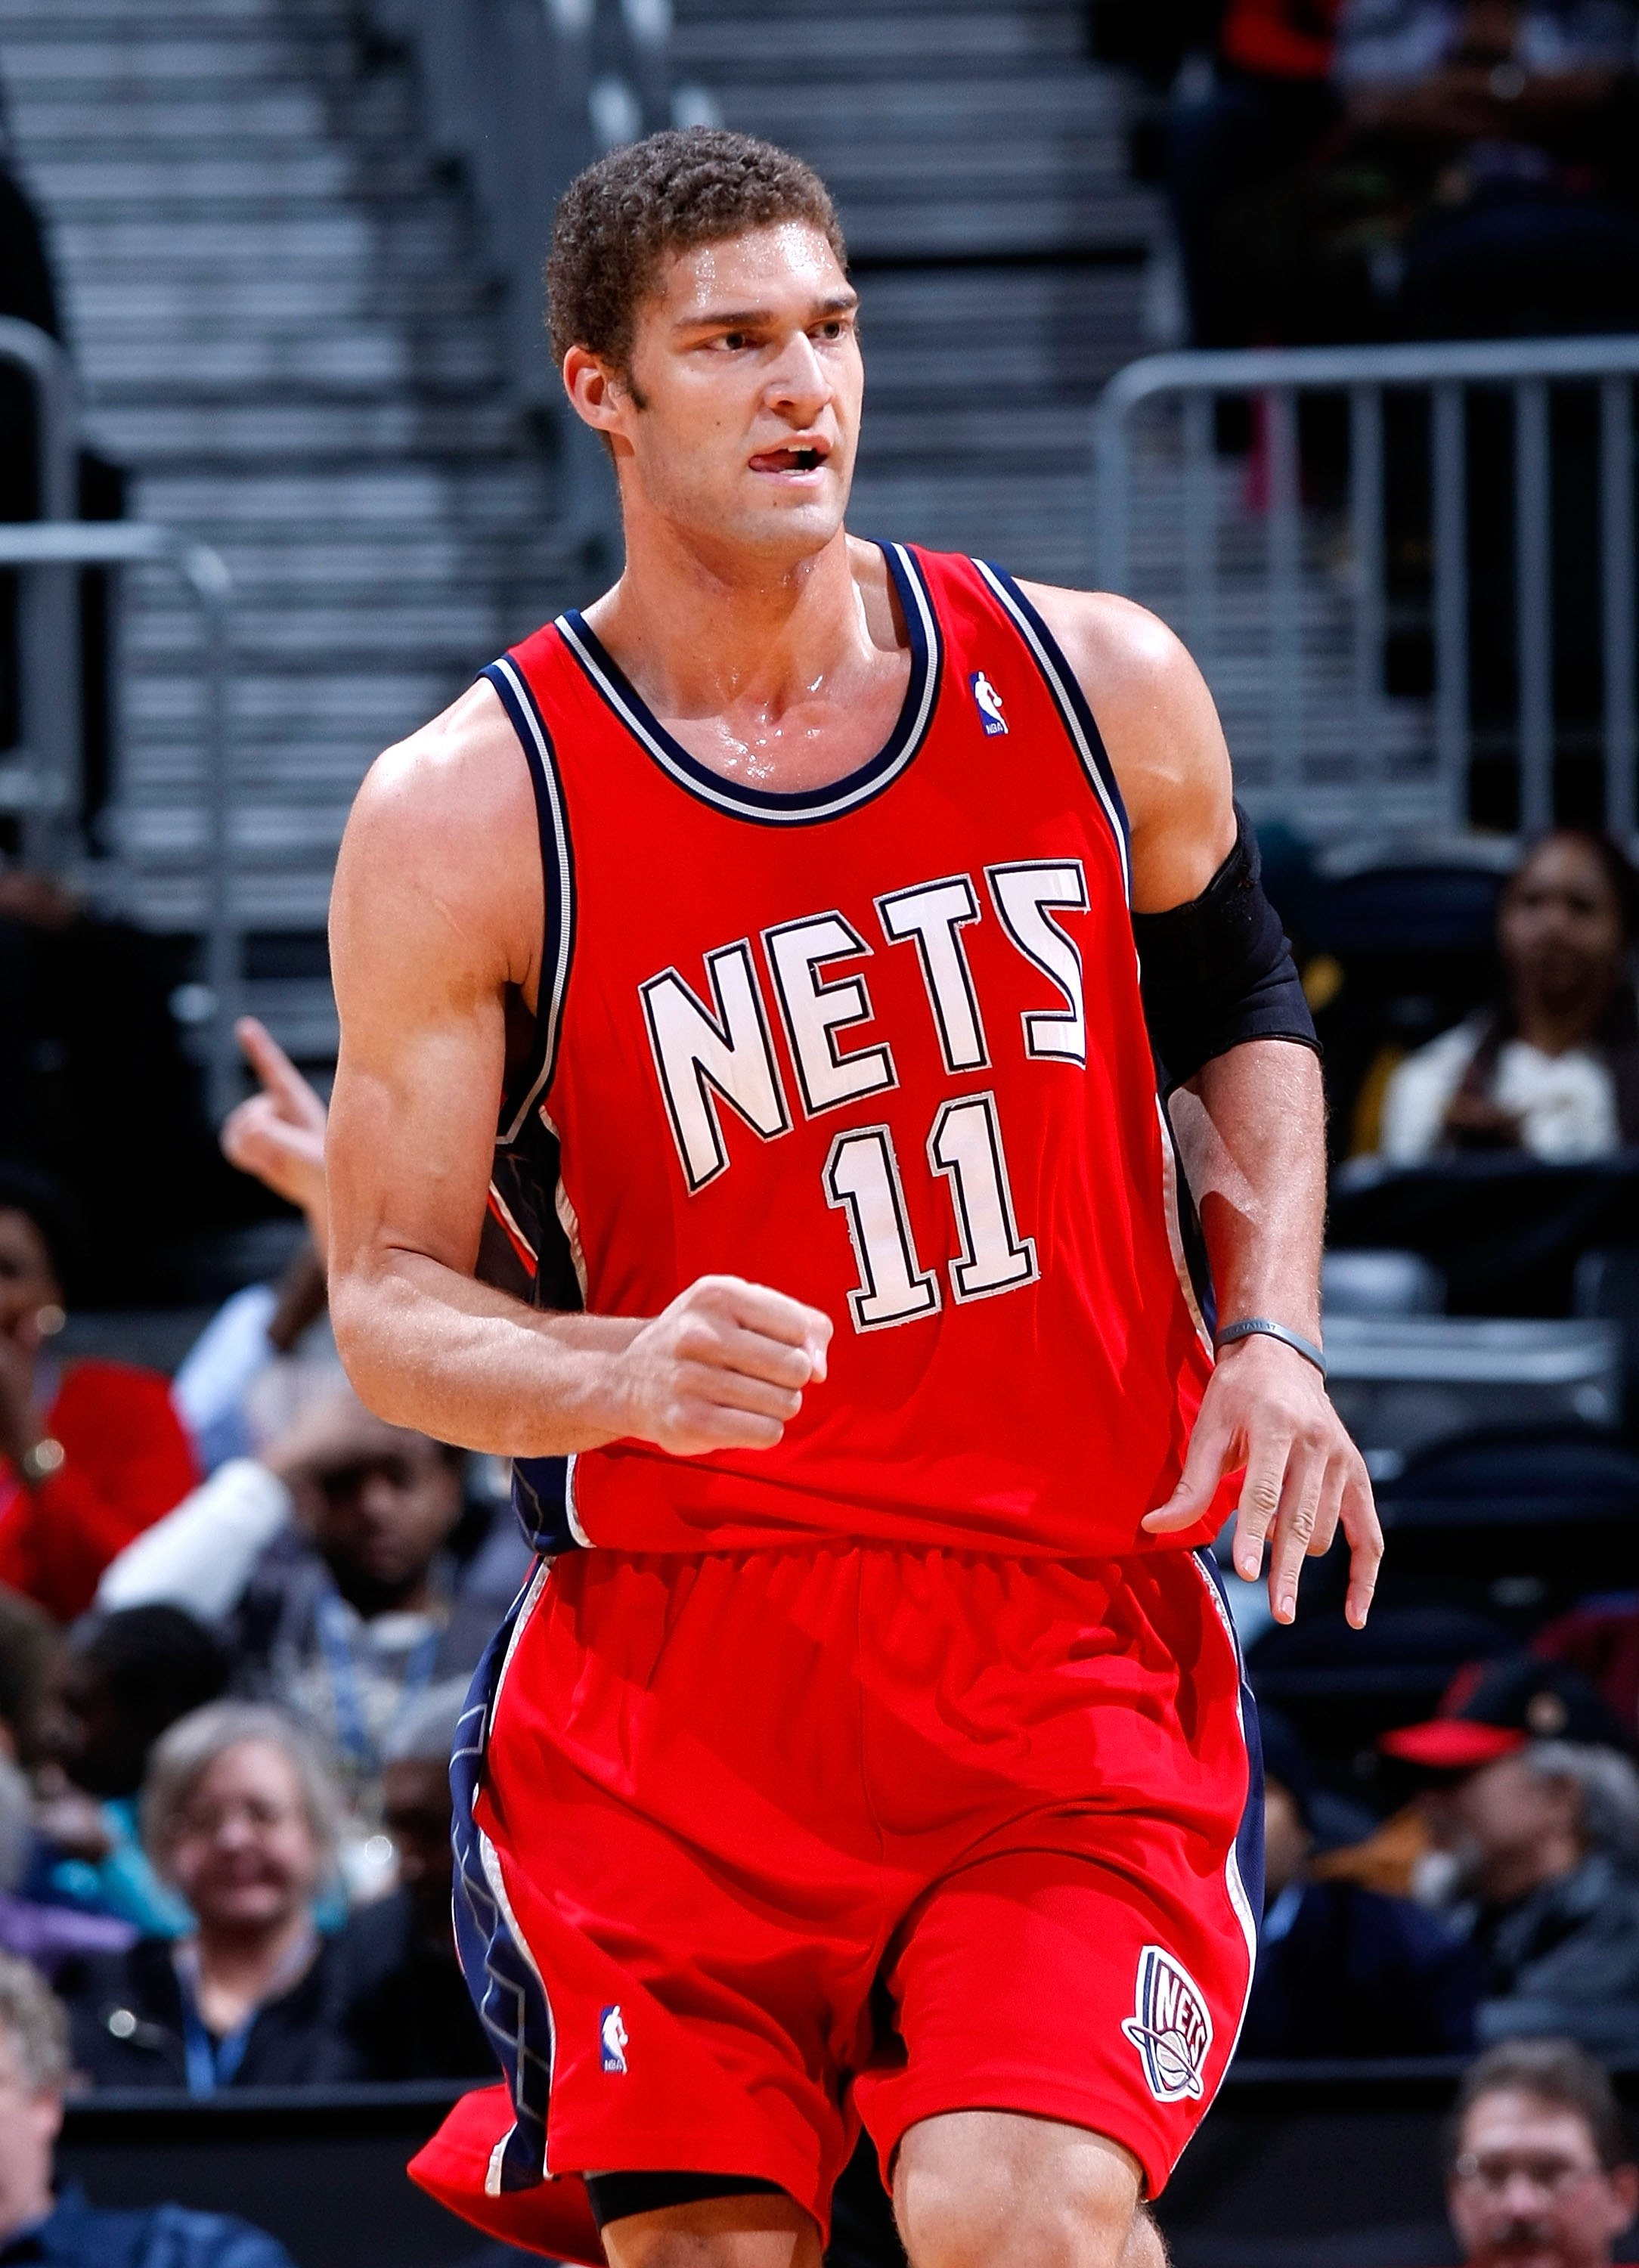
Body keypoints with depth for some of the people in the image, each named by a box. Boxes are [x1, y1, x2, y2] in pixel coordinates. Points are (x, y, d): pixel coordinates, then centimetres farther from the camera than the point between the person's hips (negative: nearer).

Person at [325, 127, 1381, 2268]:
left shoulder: (1091, 686, 3)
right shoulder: (470, 817, -5)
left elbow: (1241, 1012, 21)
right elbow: (388, 1301, -3)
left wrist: (1271, 1335, 4)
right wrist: (630, 1376, -24)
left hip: (1073, 1636, 0)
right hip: (678, 1672, 0)